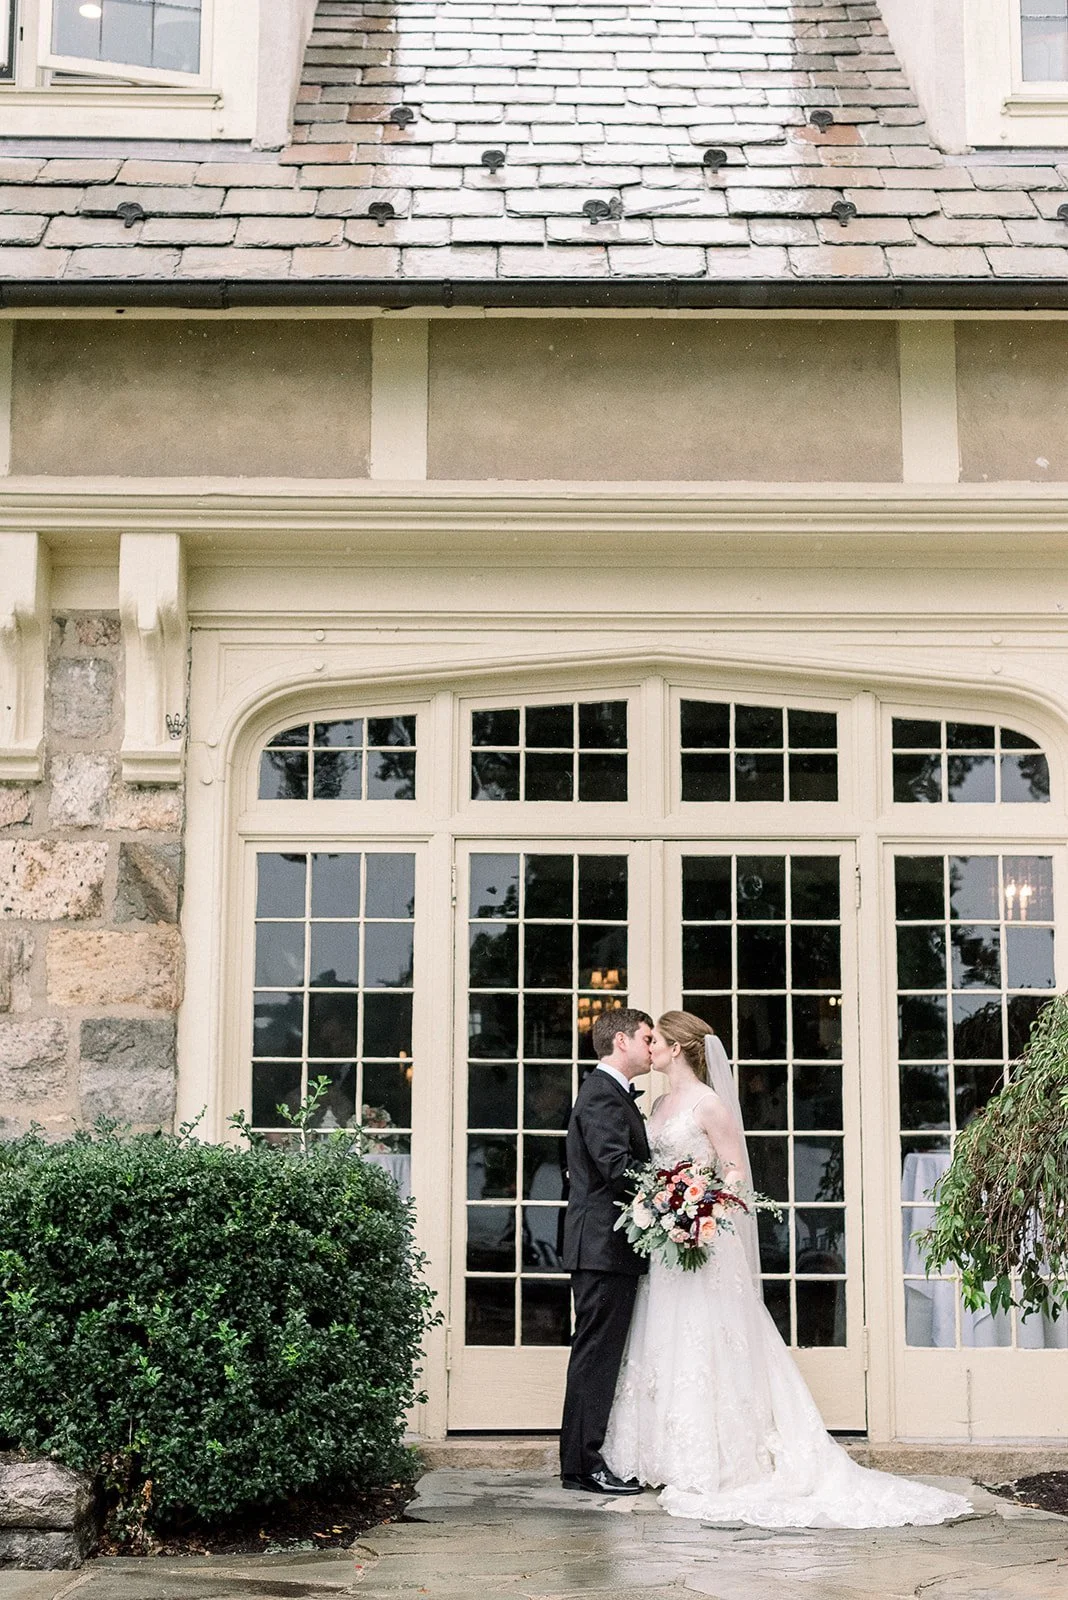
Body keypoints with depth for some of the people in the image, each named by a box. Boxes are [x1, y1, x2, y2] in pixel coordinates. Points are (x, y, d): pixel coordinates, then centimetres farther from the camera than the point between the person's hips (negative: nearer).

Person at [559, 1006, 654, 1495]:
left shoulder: (611, 1094, 20)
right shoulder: (603, 1095, -13)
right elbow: (618, 1169, -23)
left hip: (607, 1248, 11)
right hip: (604, 1247, -11)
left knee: (600, 1354, 13)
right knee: (597, 1353, -7)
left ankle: (583, 1459, 18)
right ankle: (584, 1464, -3)